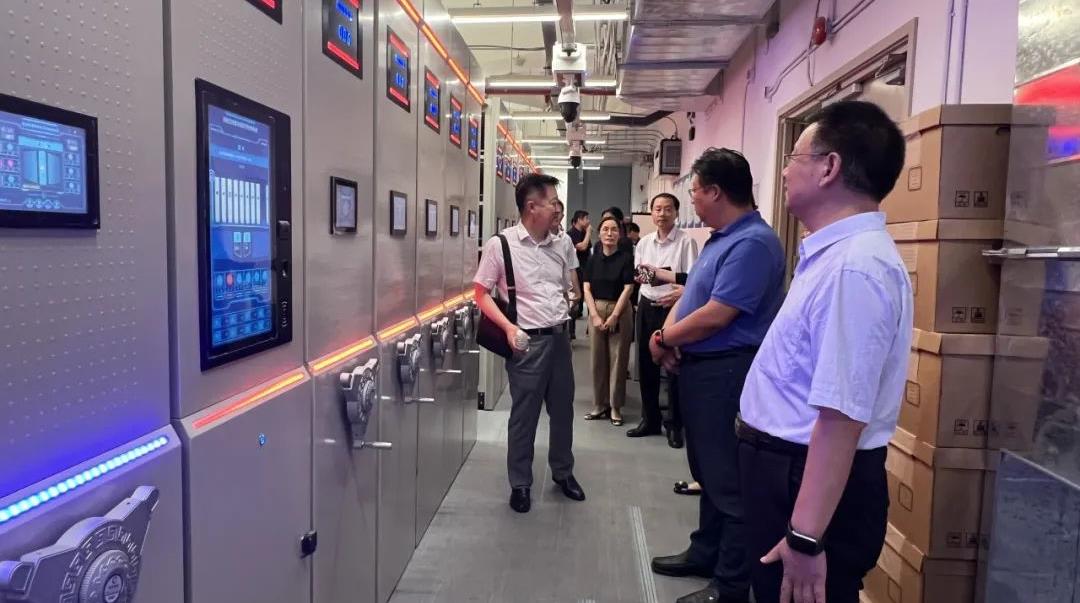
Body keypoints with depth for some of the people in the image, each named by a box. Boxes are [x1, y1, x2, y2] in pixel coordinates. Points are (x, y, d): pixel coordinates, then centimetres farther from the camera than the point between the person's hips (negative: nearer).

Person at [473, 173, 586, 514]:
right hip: (528, 342, -6)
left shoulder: (558, 246, 8)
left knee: (563, 409, 16)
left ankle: (563, 472, 35)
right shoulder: (500, 244, -9)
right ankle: (520, 484, 22)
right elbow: (481, 293, -8)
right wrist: (508, 327, -19)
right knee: (524, 415, 5)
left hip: (560, 338, 6)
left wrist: (565, 319, 7)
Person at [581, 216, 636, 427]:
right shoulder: (593, 259, 6)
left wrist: (613, 316, -12)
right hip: (596, 310, 3)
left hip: (619, 311, -3)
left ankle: (615, 407, 11)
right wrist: (595, 315, -8)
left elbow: (628, 289, -7)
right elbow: (587, 289, 3)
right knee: (598, 359, 7)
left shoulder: (626, 258, -3)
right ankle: (599, 405, 17)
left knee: (617, 359, 1)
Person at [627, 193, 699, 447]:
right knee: (646, 366, 13)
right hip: (647, 307, 6)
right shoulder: (644, 242, 9)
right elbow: (638, 275, 11)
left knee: (674, 367, 2)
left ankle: (674, 425, 17)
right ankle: (650, 419, 28)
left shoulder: (686, 241, -9)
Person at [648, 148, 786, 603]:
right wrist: (669, 332, -4)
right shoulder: (719, 238, 14)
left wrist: (664, 339, -10)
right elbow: (691, 295, 15)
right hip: (700, 367, 11)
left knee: (729, 479, 1)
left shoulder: (752, 242, -20)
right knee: (708, 470, 21)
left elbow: (715, 316, -25)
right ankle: (705, 553, 37)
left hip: (726, 371, -10)